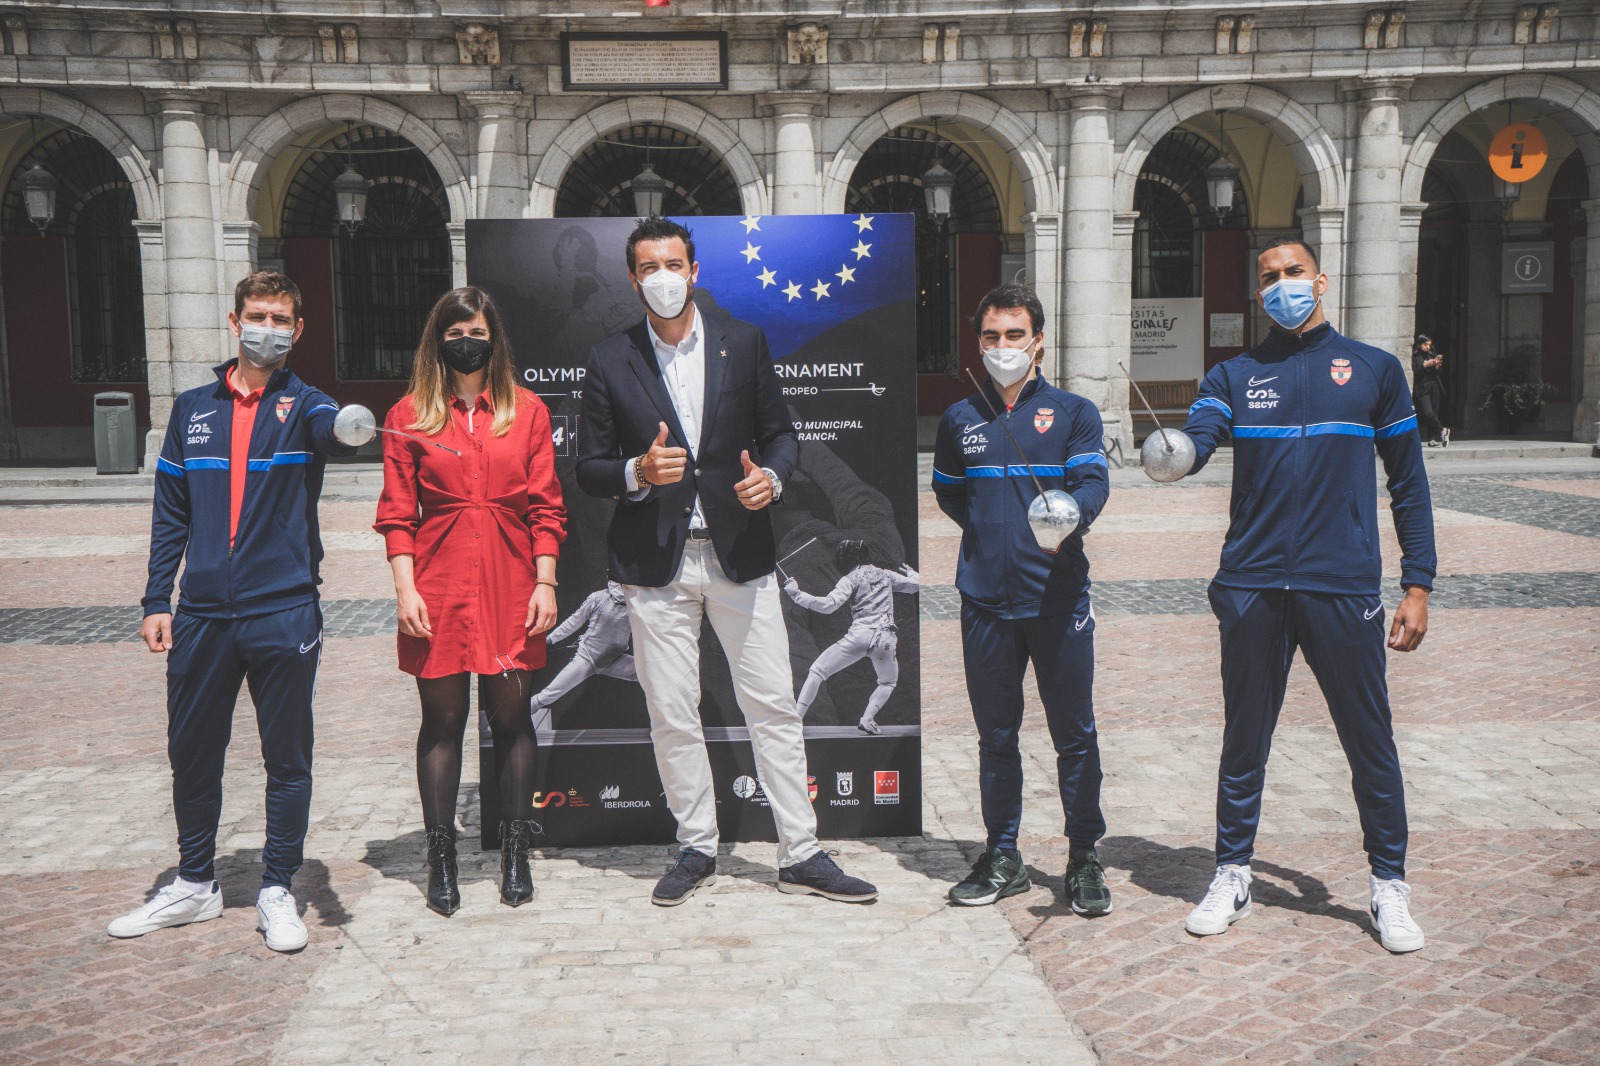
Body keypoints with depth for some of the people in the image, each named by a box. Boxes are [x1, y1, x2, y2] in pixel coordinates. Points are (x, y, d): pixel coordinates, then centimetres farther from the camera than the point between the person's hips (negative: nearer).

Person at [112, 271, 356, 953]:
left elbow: (335, 432, -25)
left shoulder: (302, 405, 0)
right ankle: (194, 885, 31)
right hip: (202, 615, 3)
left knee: (287, 759, 5)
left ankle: (277, 890, 20)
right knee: (192, 753, 13)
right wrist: (157, 601, 6)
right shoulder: (193, 409, 10)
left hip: (283, 613, -3)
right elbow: (171, 513, 12)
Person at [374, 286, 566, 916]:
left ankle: (516, 852, 18)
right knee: (442, 719, 5)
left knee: (511, 715, 5)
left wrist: (545, 583, -1)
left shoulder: (527, 412, 7)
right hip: (439, 588, -1)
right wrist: (405, 588, -6)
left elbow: (546, 508, 6)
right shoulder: (409, 416, 6)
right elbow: (396, 513, 3)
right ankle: (441, 858, 16)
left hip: (510, 587, 1)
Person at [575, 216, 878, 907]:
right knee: (671, 715, 6)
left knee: (773, 706, 3)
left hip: (739, 553, 1)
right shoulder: (610, 362, 3)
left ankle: (801, 855, 13)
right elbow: (589, 469, 4)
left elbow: (780, 433, 11)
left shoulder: (744, 343, 6)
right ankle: (696, 850, 22)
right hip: (654, 562, 0)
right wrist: (637, 472, -17)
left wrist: (771, 476, -10)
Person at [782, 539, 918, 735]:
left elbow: (828, 605, -10)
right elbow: (916, 585, 24)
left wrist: (796, 594, -8)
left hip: (860, 635, -3)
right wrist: (910, 572, 46)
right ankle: (867, 719, 7)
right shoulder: (885, 574, 16)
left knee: (817, 671, 8)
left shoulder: (850, 579, 3)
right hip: (885, 638, 3)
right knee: (888, 683, 30)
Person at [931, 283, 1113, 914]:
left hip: (1058, 597, -2)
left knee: (1074, 733, 3)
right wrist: (996, 534, 11)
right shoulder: (959, 420, 11)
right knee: (996, 734, 10)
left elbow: (1094, 481, -10)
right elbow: (948, 493, 22)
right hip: (985, 600, 3)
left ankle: (1084, 859, 16)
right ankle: (1002, 857, 23)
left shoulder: (1073, 412, 3)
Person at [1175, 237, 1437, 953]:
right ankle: (1232, 876, 22)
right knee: (1244, 739, 9)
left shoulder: (1374, 370, 9)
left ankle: (1389, 885, 20)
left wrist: (1417, 584, 2)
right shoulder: (1235, 376, 10)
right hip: (1252, 587, 1)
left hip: (1343, 588, -1)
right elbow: (1195, 439, -9)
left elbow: (1408, 483, 9)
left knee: (1369, 739, 4)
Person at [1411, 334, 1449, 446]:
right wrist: (1425, 365, -15)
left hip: (1435, 388, 5)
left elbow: (1440, 374, 16)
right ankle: (1442, 431, 1)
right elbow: (1414, 374, -9)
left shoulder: (1432, 356, 14)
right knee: (1428, 413, -18)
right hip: (1422, 389, -5)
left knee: (1434, 414, 1)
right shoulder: (1414, 357, -1)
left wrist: (1437, 366, -3)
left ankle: (1432, 439, 4)